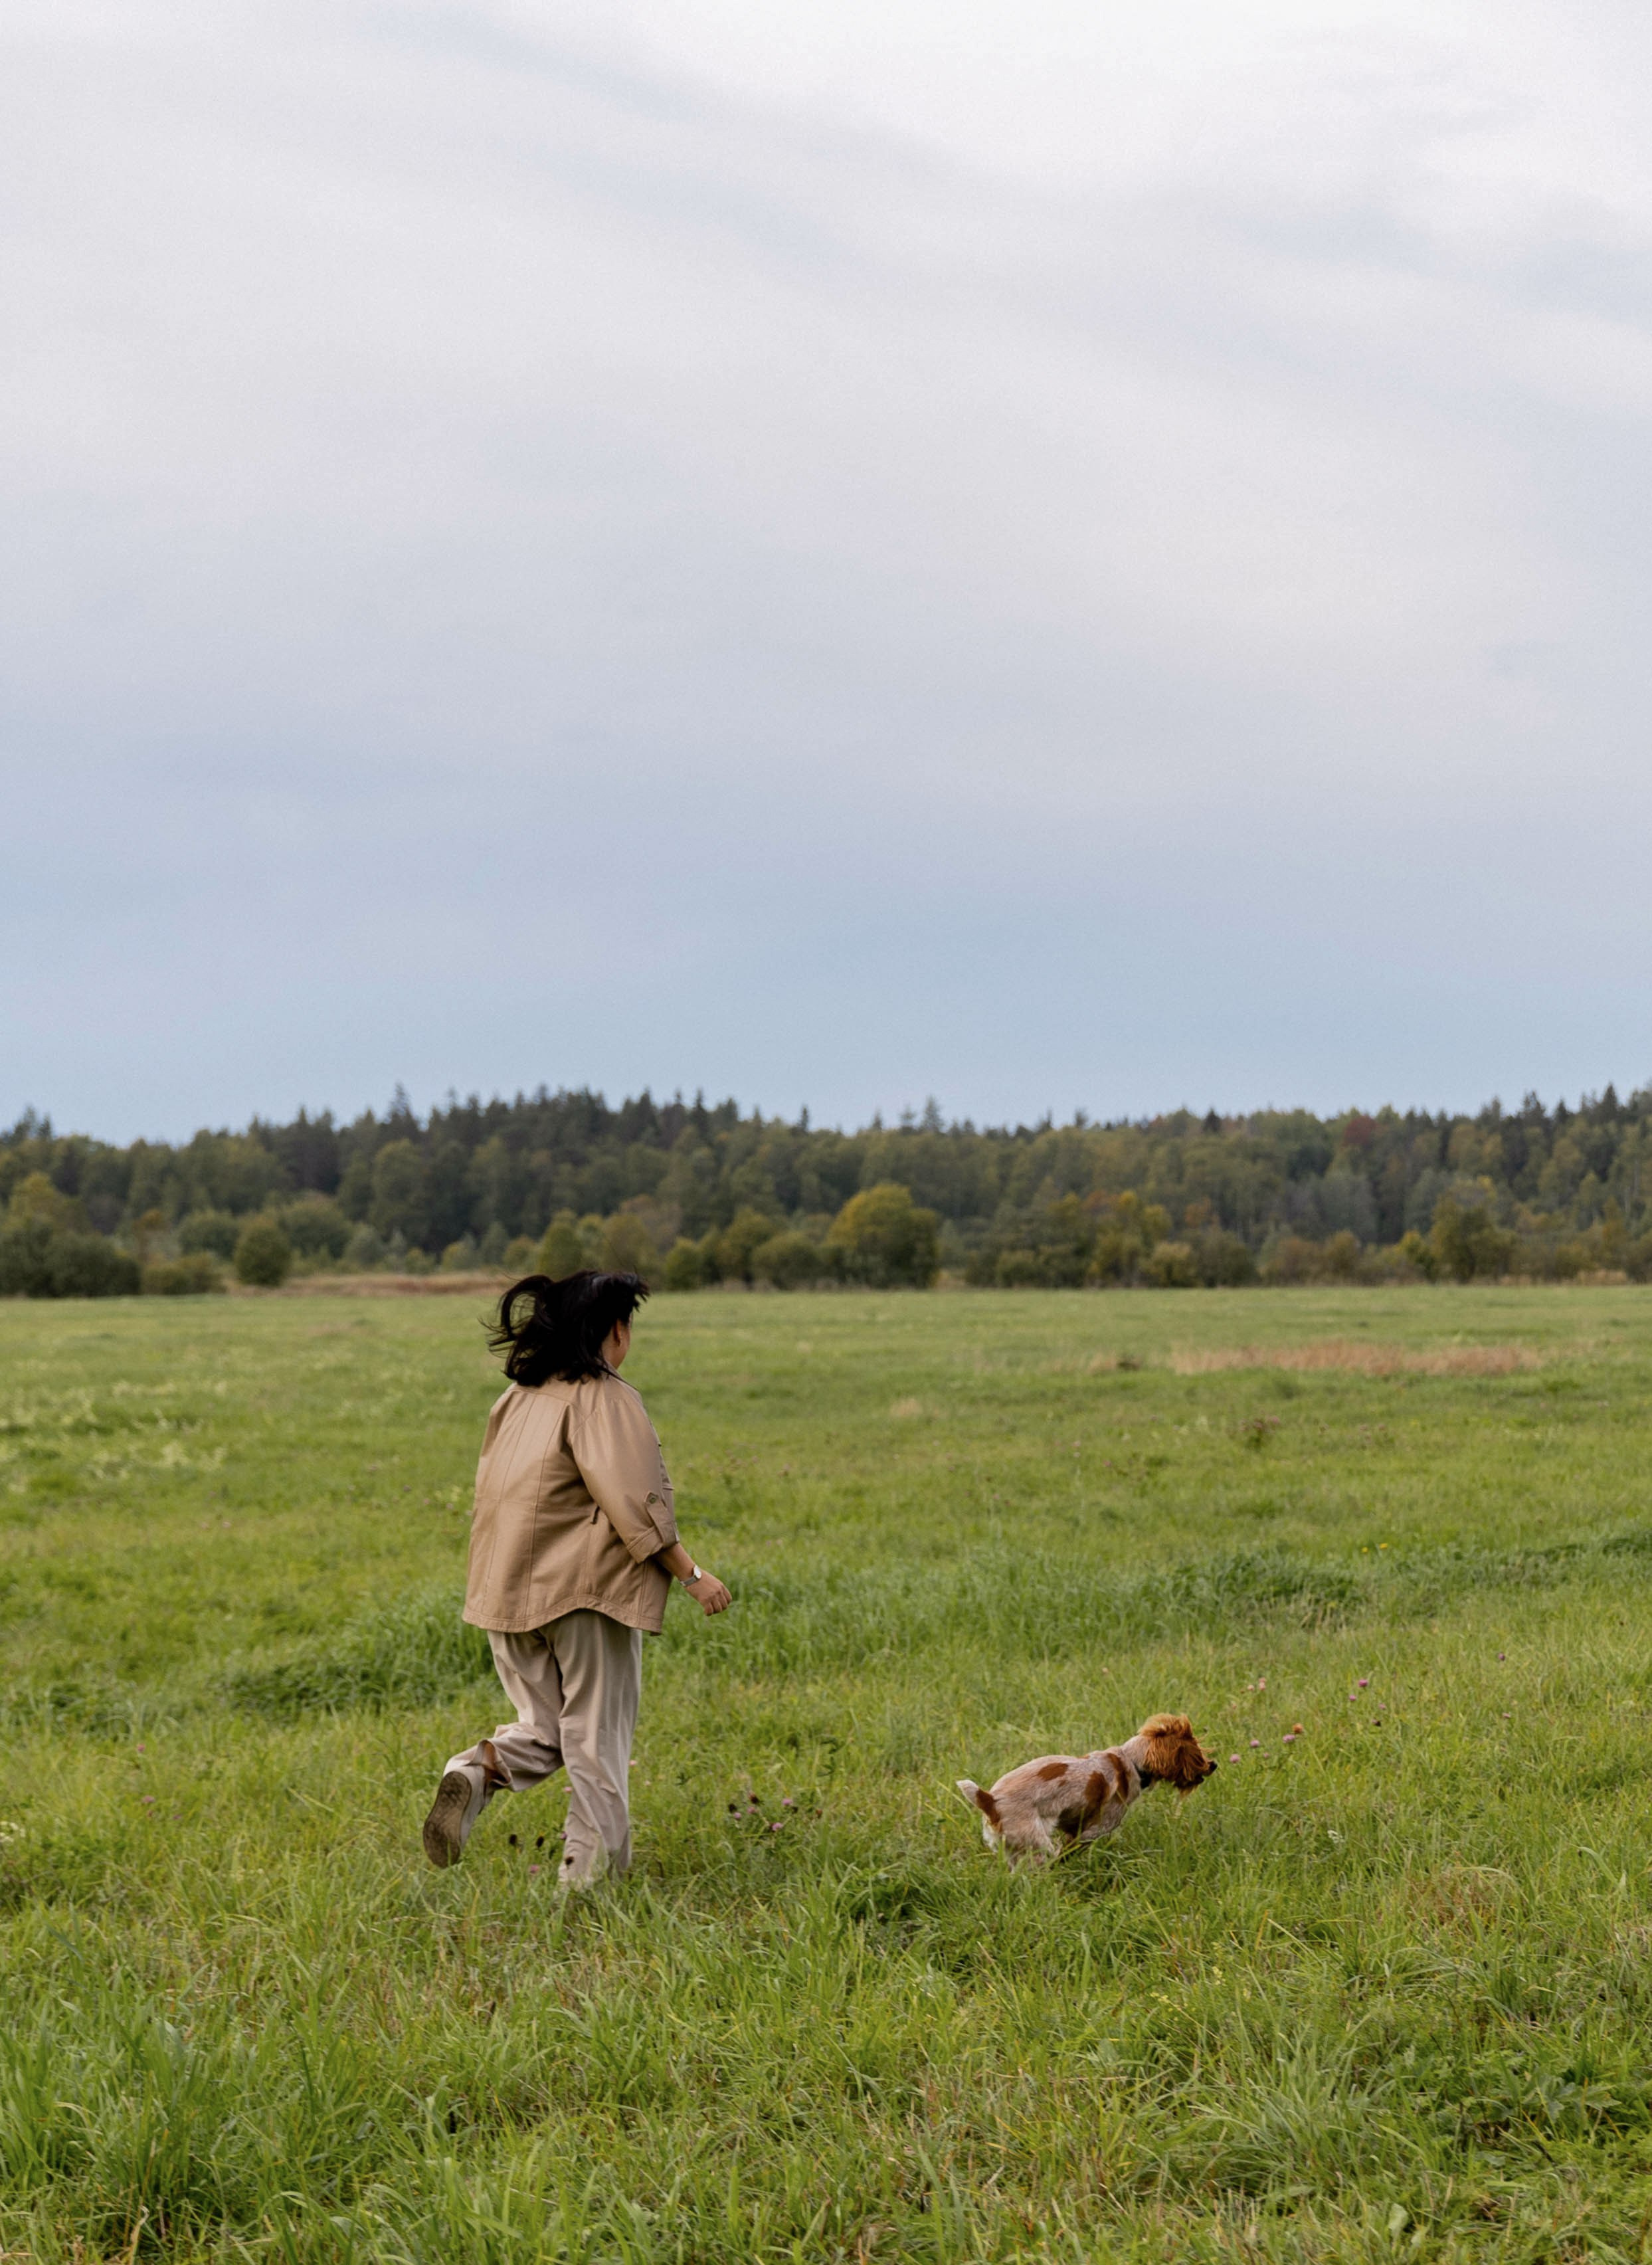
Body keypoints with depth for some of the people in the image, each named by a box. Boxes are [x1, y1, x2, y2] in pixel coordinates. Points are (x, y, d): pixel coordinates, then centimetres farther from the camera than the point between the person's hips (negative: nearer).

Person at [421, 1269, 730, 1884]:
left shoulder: (516, 1399, 11)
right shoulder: (605, 1400, -12)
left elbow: (494, 1500, 15)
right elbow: (633, 1505, -17)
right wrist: (691, 1573, -8)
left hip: (511, 1592, 7)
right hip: (586, 1593, -7)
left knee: (545, 1727, 17)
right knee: (597, 1735, 5)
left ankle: (478, 1770, -11)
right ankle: (590, 1869, 7)